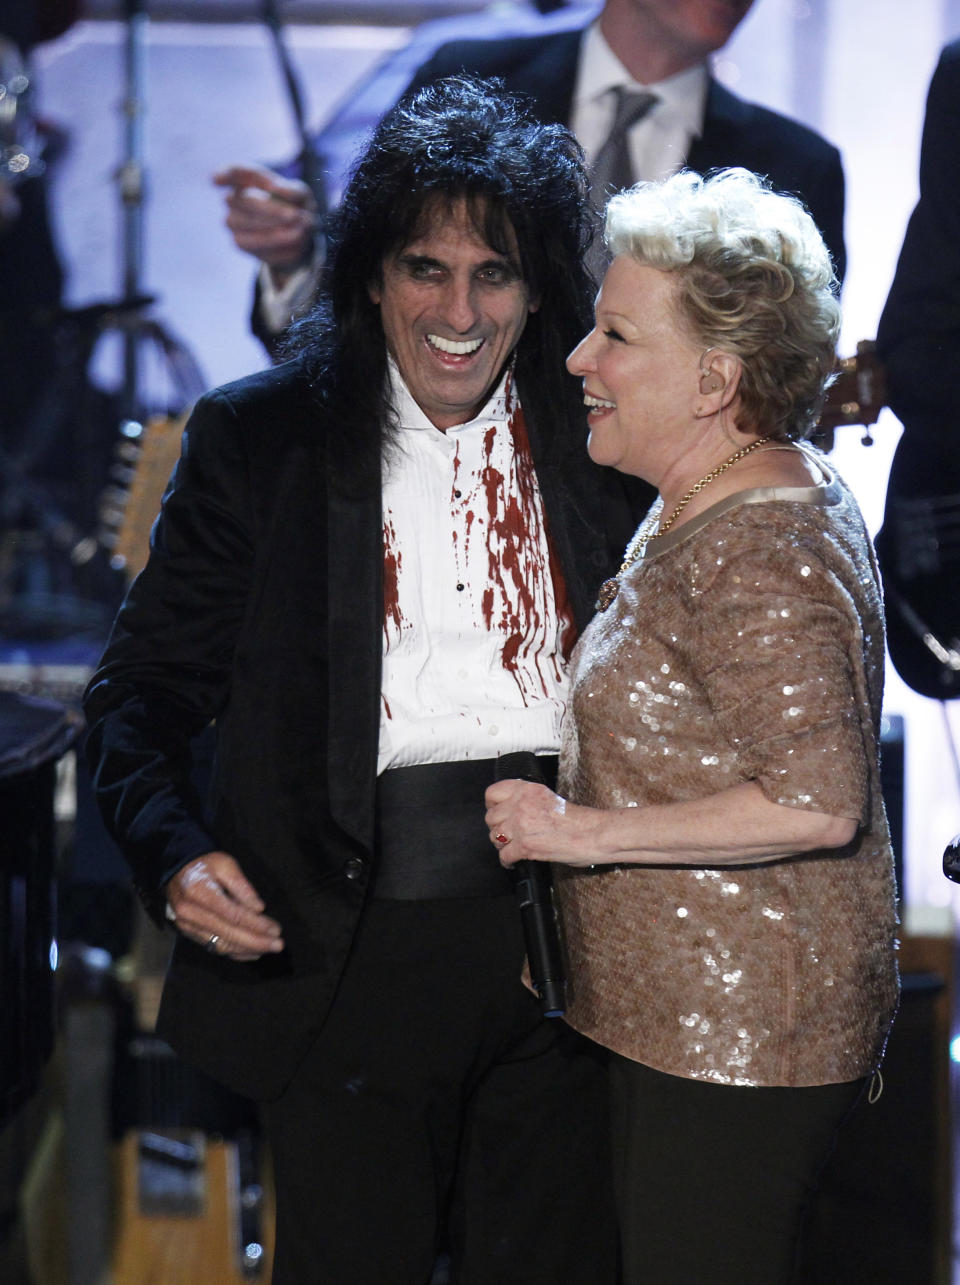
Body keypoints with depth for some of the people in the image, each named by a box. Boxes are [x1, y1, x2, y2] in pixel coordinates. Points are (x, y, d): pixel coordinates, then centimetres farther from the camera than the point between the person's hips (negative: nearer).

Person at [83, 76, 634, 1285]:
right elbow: (139, 688, -2)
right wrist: (175, 853, -17)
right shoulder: (255, 439, -2)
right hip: (350, 949, -2)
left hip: (560, 949, 2)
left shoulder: (598, 439, 3)